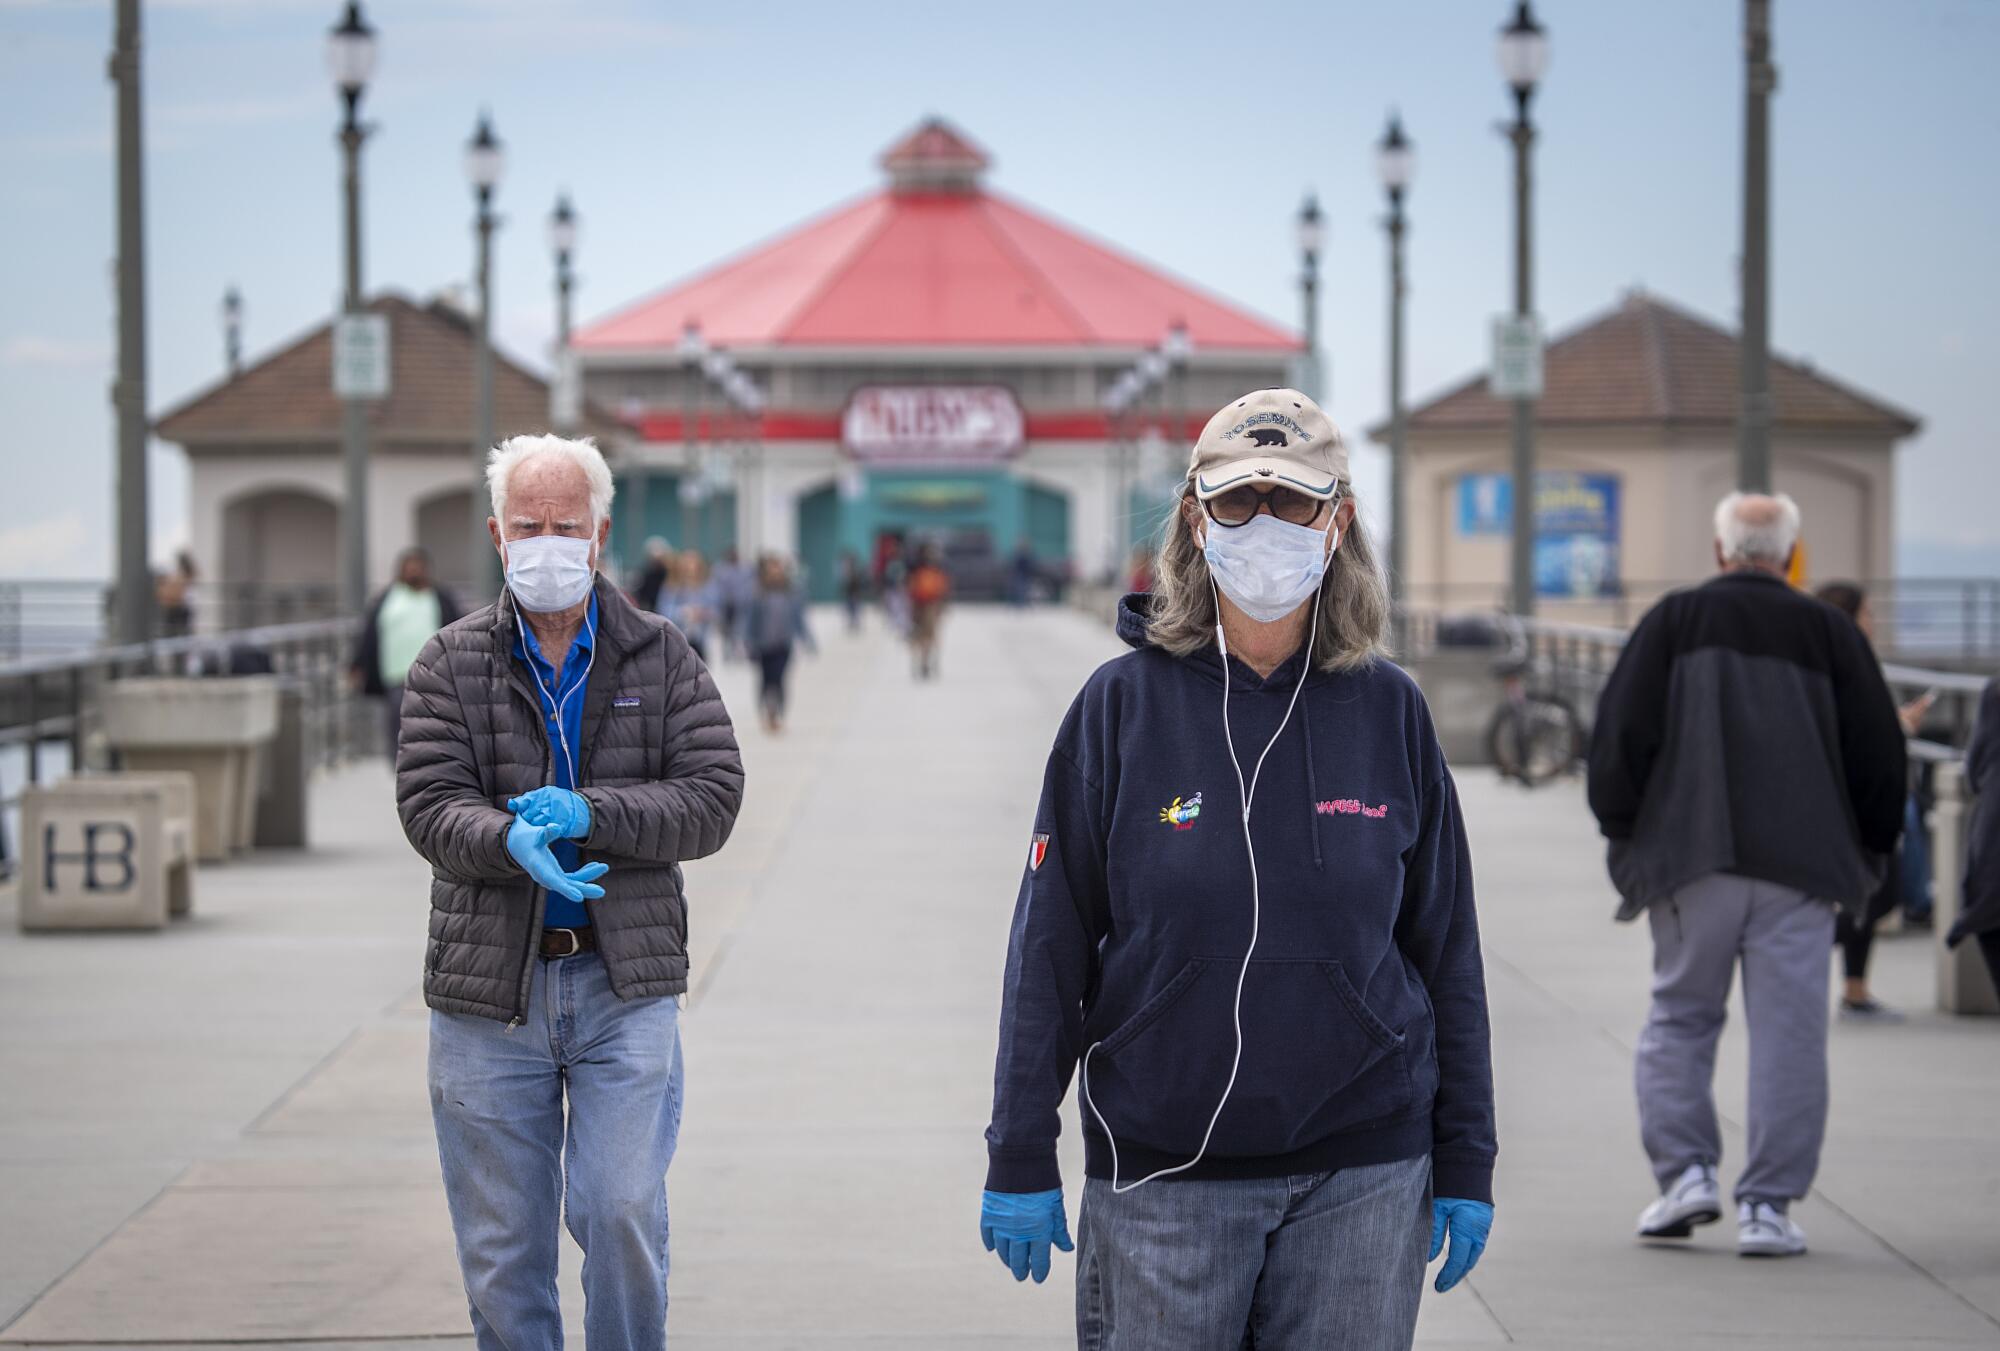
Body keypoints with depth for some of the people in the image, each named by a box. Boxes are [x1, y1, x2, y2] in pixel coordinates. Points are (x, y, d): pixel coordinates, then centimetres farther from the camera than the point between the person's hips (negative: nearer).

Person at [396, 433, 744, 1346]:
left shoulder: (662, 660, 6)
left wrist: (591, 812, -18)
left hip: (625, 981, -1)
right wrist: (515, 842, -26)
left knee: (624, 1215, -11)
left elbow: (712, 799, -2)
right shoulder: (451, 665, 5)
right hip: (488, 994, 1)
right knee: (501, 1245, 6)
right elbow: (429, 806, -5)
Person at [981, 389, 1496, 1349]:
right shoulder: (1123, 705, -1)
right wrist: (1019, 1160, -1)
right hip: (1159, 1174, -1)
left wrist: (1465, 1164, 7)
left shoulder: (1388, 712, 3)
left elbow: (1446, 948, 8)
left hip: (1360, 1176, 1)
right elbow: (1050, 947, 1)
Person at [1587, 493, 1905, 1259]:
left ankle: (1684, 1171, 0)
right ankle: (1767, 1204, -1)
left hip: (1690, 857, 0)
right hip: (1801, 868, 0)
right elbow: (1878, 755, 8)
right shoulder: (1829, 634, 8)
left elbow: (1621, 733, -1)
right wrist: (1869, 854, 19)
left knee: (1679, 1017, 12)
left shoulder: (1673, 621, 5)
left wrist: (1622, 834, 11)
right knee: (1788, 1033, 2)